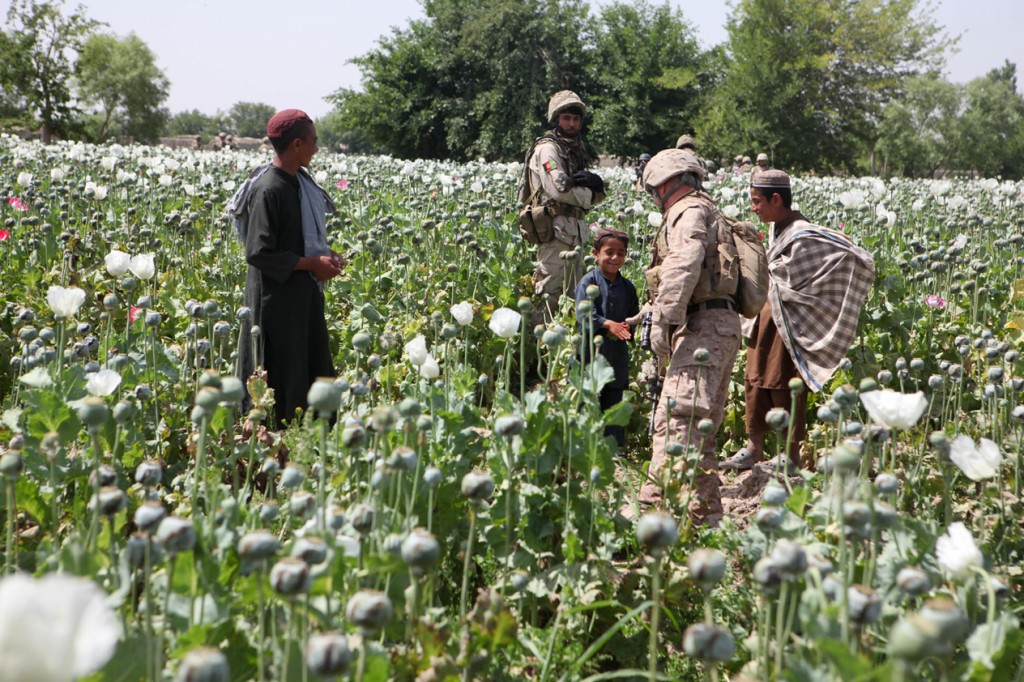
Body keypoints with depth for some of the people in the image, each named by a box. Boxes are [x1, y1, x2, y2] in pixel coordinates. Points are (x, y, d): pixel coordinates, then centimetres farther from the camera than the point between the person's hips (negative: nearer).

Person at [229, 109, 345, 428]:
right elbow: (259, 254, -21)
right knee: (283, 378, 0)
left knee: (315, 372, 13)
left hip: (305, 294, 9)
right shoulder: (268, 190, -19)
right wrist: (312, 263, -17)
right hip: (277, 298, -9)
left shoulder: (300, 181, 8)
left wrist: (325, 255, 3)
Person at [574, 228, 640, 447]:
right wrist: (607, 324, -32)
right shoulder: (588, 282, -6)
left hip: (617, 356, 4)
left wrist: (626, 328, -13)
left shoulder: (627, 287, 9)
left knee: (614, 403, 12)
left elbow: (634, 316, 9)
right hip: (590, 353, -4)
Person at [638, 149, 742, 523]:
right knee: (700, 427, 13)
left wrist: (663, 320, -25)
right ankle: (707, 513, 18)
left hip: (703, 327, -11)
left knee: (675, 419, -20)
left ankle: (657, 505, -29)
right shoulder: (709, 213, 28)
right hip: (719, 327, 11)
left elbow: (683, 267, -21)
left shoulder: (689, 212, -4)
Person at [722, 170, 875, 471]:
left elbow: (852, 257, -22)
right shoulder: (780, 229, 6)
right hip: (768, 316, 9)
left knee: (784, 387, 0)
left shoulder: (803, 236, -20)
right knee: (755, 381, 13)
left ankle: (792, 456, 12)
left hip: (789, 322, -9)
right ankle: (754, 449, 24)